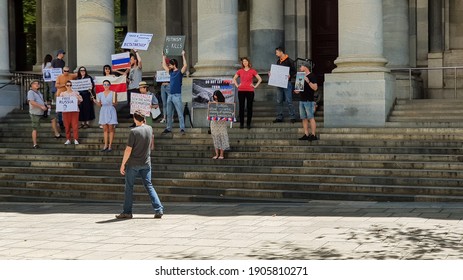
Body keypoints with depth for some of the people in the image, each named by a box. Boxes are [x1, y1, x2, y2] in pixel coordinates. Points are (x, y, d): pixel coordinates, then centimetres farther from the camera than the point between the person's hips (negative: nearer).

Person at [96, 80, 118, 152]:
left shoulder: (113, 93, -2)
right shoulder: (100, 94, 9)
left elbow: (115, 104, -1)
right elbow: (99, 104, 11)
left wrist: (114, 102, -22)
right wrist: (95, 101, -5)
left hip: (111, 111, -4)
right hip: (103, 111, 4)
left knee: (111, 129, -3)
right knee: (105, 129, 6)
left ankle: (110, 145, 1)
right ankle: (105, 145, 9)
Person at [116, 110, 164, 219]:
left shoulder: (134, 131, -16)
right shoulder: (149, 129, 1)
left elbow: (128, 150, -16)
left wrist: (123, 164, -7)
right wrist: (144, 122, 21)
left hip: (133, 164, -5)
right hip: (146, 163, 5)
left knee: (129, 187, 6)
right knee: (149, 186, 9)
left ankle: (127, 212, 11)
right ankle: (159, 210, 0)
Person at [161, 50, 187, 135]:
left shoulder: (180, 72, -4)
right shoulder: (171, 72, 15)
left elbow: (185, 65, -21)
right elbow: (164, 66, 28)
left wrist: (183, 55, -19)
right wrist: (163, 56, 27)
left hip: (177, 95, -7)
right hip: (170, 95, 7)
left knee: (180, 113, -7)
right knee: (169, 114, 11)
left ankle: (182, 129, -8)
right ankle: (169, 128, 18)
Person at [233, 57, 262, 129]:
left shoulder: (252, 71, 3)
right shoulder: (240, 71, 9)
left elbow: (260, 79, 5)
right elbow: (234, 78, 20)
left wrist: (255, 86, -2)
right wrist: (237, 85, 7)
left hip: (250, 91, -2)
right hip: (241, 91, 2)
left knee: (249, 107, 1)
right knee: (241, 107, 2)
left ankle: (248, 123, 7)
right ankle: (241, 123, 9)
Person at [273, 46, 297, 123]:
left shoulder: (289, 61, -6)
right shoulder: (278, 61, 15)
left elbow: (294, 71, -9)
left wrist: (290, 76, -26)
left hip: (287, 83, -7)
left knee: (289, 101, -6)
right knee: (279, 101, 7)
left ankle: (293, 117, 1)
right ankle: (279, 117, 12)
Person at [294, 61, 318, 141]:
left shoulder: (312, 76, -6)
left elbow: (315, 88, -14)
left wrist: (308, 81, -24)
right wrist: (297, 91, 10)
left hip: (309, 100, -8)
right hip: (302, 100, 8)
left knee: (311, 118, -8)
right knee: (304, 118, 6)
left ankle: (313, 135, -6)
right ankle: (306, 134, 9)